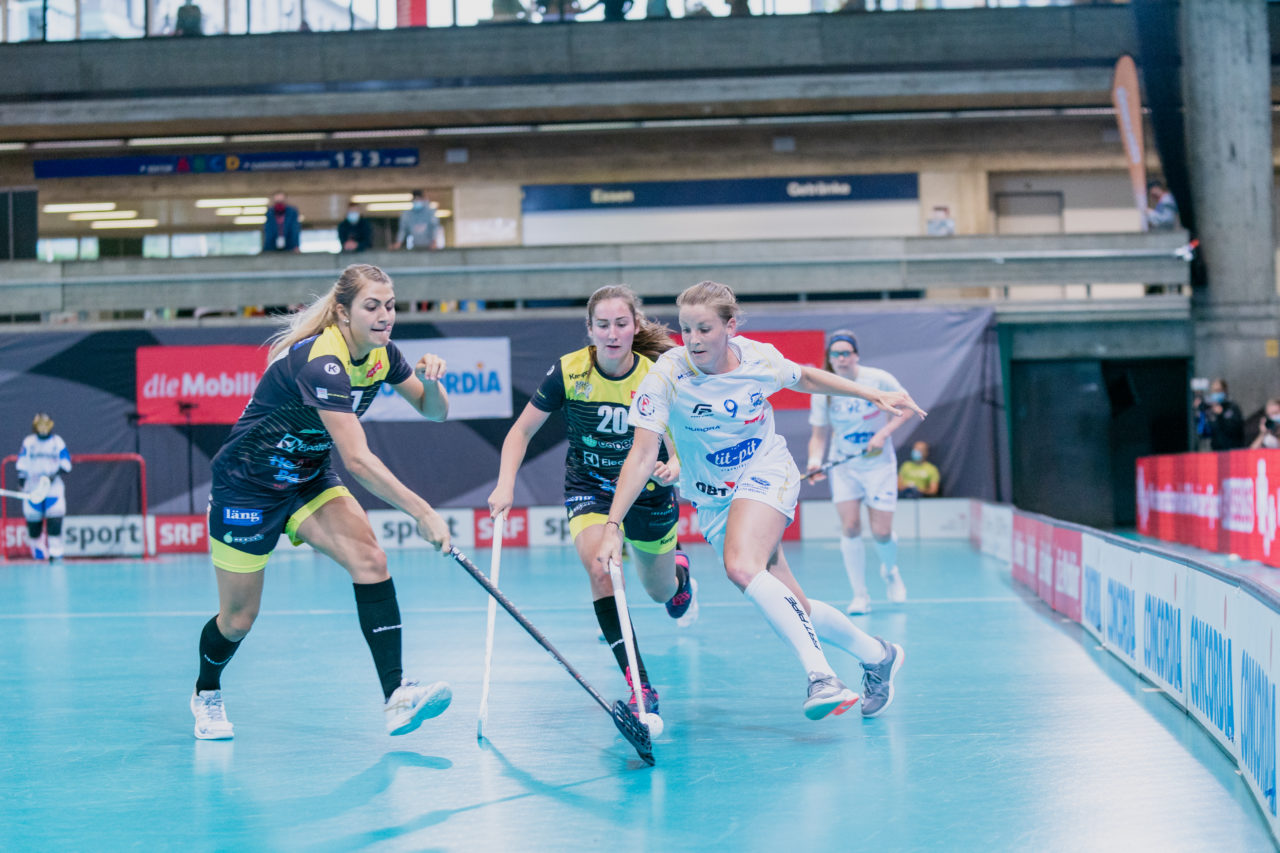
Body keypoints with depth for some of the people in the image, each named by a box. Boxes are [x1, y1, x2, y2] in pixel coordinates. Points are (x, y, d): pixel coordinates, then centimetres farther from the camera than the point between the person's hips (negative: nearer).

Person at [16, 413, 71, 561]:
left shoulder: (58, 442, 7)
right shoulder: (28, 442, 9)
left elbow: (66, 463, 5)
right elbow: (22, 463, 10)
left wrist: (56, 474, -12)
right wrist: (22, 480, 1)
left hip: (54, 486, -1)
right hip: (33, 486, 1)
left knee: (55, 518, -14)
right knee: (33, 519, 1)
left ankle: (55, 551, -11)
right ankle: (37, 552, 15)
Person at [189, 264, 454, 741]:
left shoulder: (380, 353, -7)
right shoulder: (320, 361, -32)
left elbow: (435, 412, 4)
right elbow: (357, 459, -38)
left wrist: (431, 379, -19)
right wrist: (421, 512, -40)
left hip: (308, 479, 7)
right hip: (247, 486, -7)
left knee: (369, 559, -19)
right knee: (239, 619, 4)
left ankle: (396, 697, -24)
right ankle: (206, 694, 37)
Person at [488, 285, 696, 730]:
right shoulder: (569, 372, -19)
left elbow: (679, 450, -14)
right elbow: (522, 431, -9)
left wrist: (671, 469, -37)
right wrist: (506, 484, -22)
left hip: (648, 491, 1)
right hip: (589, 488, 0)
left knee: (660, 592, 18)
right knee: (599, 568, -29)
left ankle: (679, 573, 60)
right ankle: (641, 688, -26)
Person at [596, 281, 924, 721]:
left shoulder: (760, 359, -13)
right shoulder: (666, 375, -19)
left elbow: (806, 378, 11)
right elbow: (642, 457, -21)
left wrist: (876, 395, 11)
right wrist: (613, 526, -29)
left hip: (767, 474, -2)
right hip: (713, 498, 2)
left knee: (741, 565, -32)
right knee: (792, 610, 1)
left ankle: (820, 674, -33)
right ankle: (876, 655, 24)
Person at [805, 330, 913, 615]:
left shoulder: (879, 380, -13)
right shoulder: (823, 393, -9)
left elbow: (905, 409, -3)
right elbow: (820, 434, -3)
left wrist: (883, 434, -18)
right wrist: (815, 462, -22)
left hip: (879, 464, -1)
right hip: (843, 466, 1)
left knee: (881, 532, -3)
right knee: (850, 527, -11)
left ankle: (890, 572, 32)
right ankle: (860, 595, 1)